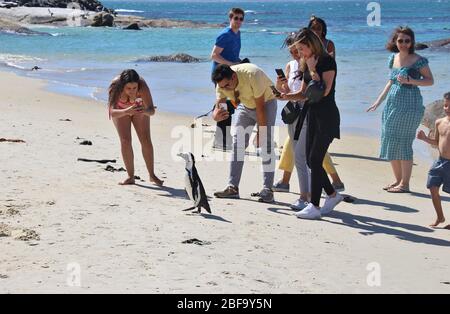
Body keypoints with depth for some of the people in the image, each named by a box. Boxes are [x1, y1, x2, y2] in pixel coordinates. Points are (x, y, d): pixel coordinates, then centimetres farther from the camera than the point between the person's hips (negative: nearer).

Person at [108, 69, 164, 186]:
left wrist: (145, 111, -64)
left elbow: (152, 111, -42)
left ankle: (152, 175, 4)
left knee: (146, 140, -7)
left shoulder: (143, 86, -40)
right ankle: (130, 177, -2)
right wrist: (126, 111, -66)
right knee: (125, 140, -11)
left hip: (139, 107, 0)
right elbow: (112, 113, -48)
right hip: (120, 109, 0)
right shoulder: (115, 87, -41)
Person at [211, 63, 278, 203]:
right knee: (237, 144, -4)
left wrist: (261, 133, -27)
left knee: (266, 146, -15)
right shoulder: (222, 84, -20)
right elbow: (218, 106, -19)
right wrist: (216, 115, -45)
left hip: (266, 102, -5)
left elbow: (260, 106, -30)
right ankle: (232, 187, -1)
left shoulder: (252, 75, -36)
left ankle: (267, 190, -14)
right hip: (245, 105, 5)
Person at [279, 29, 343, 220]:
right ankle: (332, 195, 25)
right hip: (312, 114, 9)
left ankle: (315, 206, -6)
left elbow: (324, 91, -21)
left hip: (327, 116, -9)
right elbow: (304, 94, 15)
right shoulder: (306, 64, 12)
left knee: (315, 159, -10)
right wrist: (287, 96, -3)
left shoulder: (327, 62, -12)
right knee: (311, 159, 9)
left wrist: (313, 70, -16)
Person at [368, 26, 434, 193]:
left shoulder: (418, 61, -8)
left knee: (403, 142, -7)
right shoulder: (393, 58, 11)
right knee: (390, 142, 7)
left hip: (409, 106, -7)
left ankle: (405, 184, 1)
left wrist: (411, 81, -20)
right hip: (392, 103, 7)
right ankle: (398, 179, 19)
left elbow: (430, 80, -4)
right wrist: (378, 101, 18)